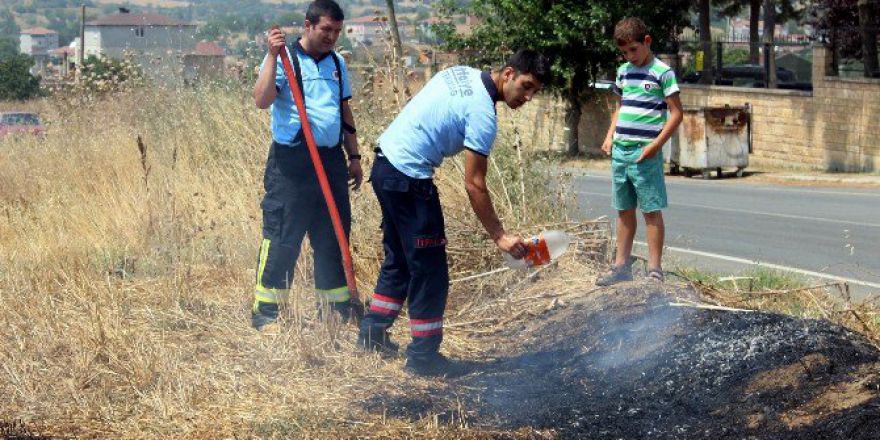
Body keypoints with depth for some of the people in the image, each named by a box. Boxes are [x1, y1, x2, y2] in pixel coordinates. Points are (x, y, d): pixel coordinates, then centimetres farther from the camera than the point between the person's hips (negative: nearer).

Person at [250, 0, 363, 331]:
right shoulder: (283, 59, -6)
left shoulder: (337, 63, 14)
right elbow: (262, 100, -21)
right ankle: (265, 312, 2)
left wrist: (354, 157, 19)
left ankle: (336, 306, 20)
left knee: (333, 236, 10)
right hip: (291, 162, -6)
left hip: (331, 160, 6)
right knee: (282, 239, -4)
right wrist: (272, 56, -26)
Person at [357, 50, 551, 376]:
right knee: (429, 271, -1)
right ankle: (423, 357, 5)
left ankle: (372, 334, 29)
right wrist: (500, 236, -12)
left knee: (399, 260, 22)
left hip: (384, 163, 10)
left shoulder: (461, 74, 8)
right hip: (408, 178, -10)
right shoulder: (483, 114, -17)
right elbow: (474, 185, -17)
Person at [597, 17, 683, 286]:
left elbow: (676, 113, -8)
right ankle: (622, 266, 21)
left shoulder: (662, 73, -7)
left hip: (645, 154, -7)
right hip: (620, 152, 7)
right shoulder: (623, 72, 13)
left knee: (651, 210, -2)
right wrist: (610, 136, 10)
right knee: (624, 210, 13)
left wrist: (657, 144, -16)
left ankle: (654, 270, 1)